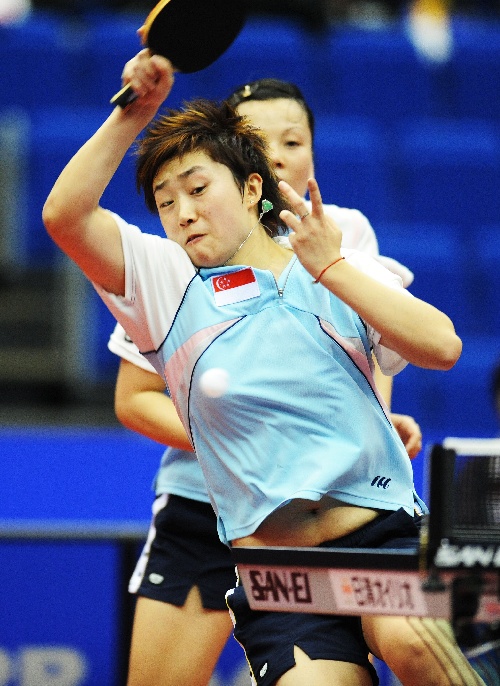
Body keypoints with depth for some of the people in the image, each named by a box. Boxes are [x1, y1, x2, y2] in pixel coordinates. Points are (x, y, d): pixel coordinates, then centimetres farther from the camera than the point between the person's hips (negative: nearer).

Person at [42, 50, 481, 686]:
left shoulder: (344, 273, 13)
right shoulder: (167, 284, 11)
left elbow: (441, 346, -2)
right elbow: (65, 215, -3)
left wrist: (331, 266, -4)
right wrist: (135, 111, -11)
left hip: (383, 531, 0)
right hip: (269, 565, 1)